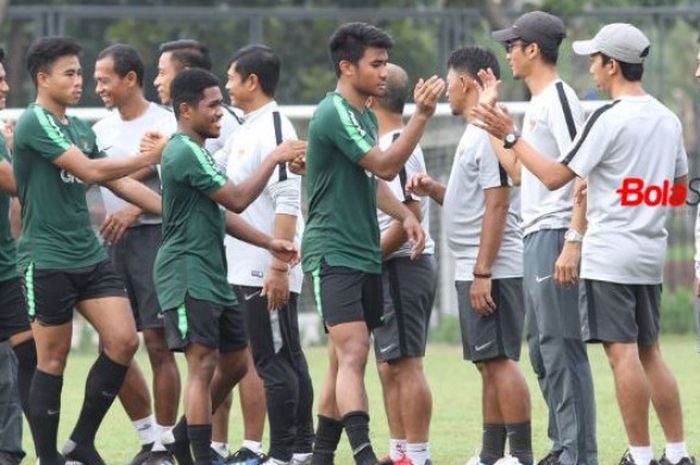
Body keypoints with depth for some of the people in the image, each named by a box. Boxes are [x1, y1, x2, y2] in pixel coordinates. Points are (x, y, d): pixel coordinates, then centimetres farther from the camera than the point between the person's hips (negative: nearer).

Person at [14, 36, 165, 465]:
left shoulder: (81, 129, 14)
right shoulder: (34, 123, -11)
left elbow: (118, 182, 18)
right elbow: (89, 171, -18)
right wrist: (144, 160, -9)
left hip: (89, 255, 7)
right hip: (47, 261, -7)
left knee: (123, 340, -4)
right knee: (53, 359, -2)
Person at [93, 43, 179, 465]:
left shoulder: (163, 124, -7)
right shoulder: (103, 129, 14)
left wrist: (134, 210, -22)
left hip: (153, 236, -7)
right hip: (114, 241, 7)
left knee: (158, 344, -6)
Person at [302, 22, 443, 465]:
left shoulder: (367, 116, 16)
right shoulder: (335, 113, -14)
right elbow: (386, 165, -21)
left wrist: (406, 214, 10)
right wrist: (423, 113, -25)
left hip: (365, 254, 9)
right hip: (333, 253, -9)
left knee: (346, 360, 10)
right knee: (353, 352, -20)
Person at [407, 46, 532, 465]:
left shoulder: (489, 134, -14)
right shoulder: (475, 134, 17)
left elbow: (497, 206, -19)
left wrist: (482, 273, -21)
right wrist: (434, 189, 9)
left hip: (492, 271, -10)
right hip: (474, 271, 10)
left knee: (500, 360, -11)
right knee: (489, 363, 11)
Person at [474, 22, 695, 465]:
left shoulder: (608, 119, -14)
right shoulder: (668, 120, 10)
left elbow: (555, 176, -16)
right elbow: (680, 187, 20)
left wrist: (510, 137, -10)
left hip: (609, 255, -8)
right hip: (651, 254, 8)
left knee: (623, 352, -6)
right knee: (649, 353, 13)